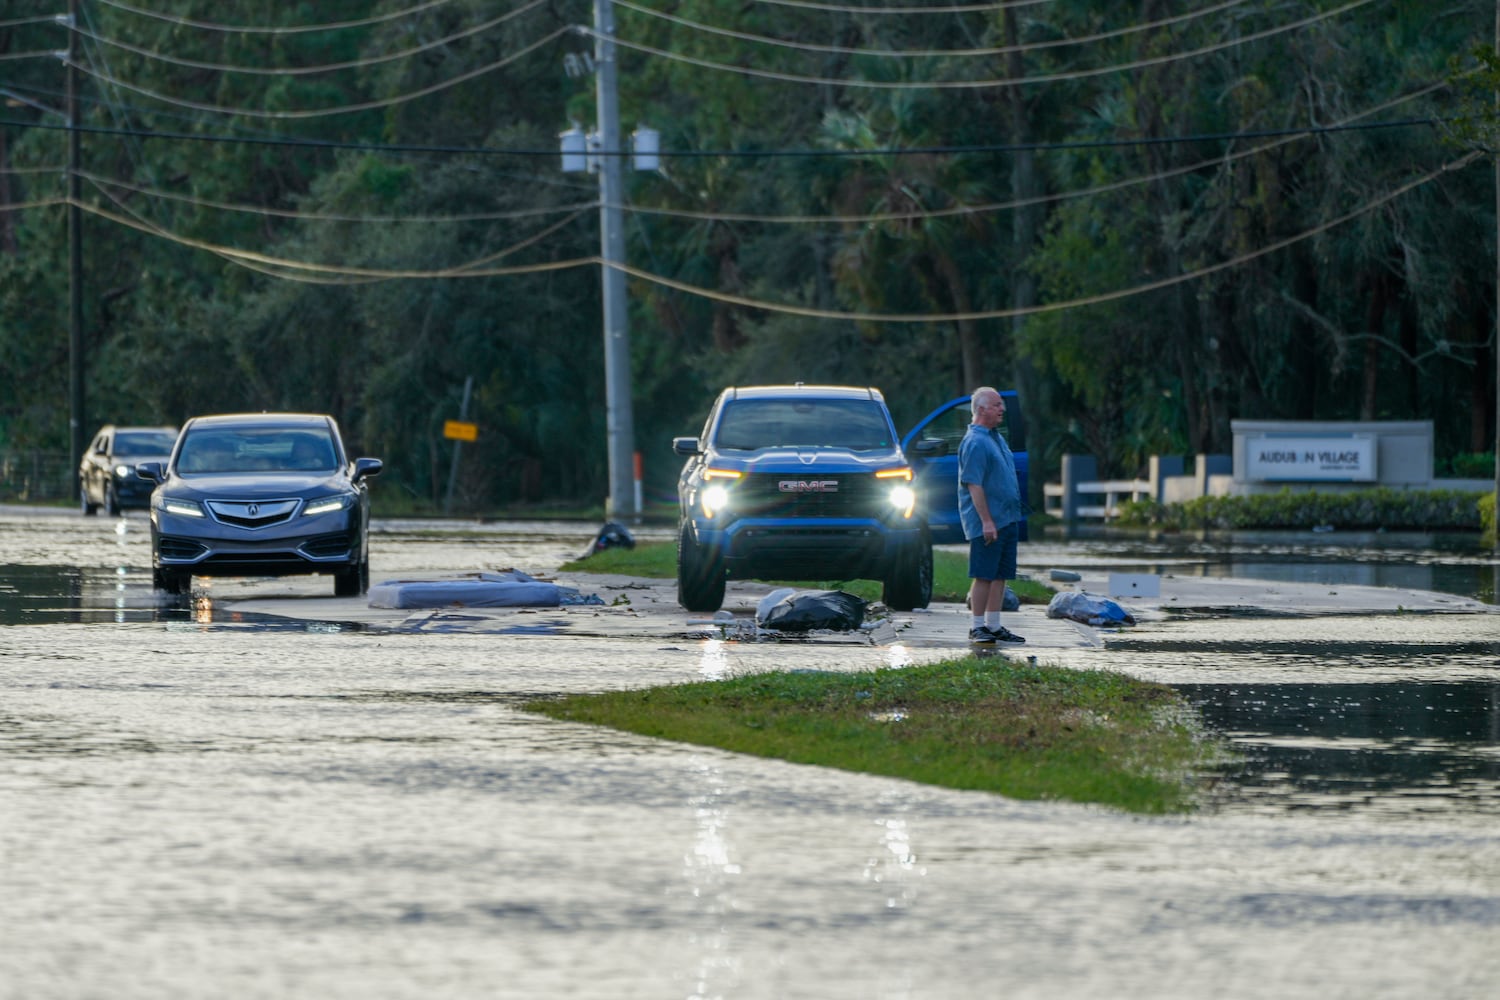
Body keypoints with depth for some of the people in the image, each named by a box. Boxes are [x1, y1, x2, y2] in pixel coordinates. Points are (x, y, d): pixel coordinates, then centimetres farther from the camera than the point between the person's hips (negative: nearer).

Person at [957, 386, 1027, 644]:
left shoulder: (996, 438, 17)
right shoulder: (975, 442, -14)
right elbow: (974, 485, -19)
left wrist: (1015, 513, 21)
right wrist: (986, 520, -22)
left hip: (1007, 519, 9)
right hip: (987, 522, -9)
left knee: (1000, 575, 9)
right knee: (984, 575, -7)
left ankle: (993, 625, 13)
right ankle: (977, 627, -3)